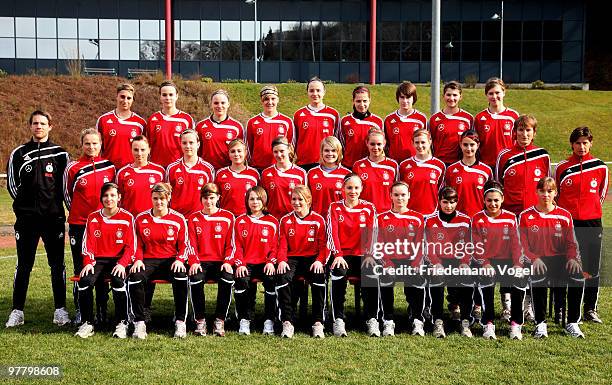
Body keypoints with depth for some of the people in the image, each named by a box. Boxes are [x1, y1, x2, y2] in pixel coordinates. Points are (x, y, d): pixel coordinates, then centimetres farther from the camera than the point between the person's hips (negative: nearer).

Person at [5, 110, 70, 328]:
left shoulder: (60, 154, 5)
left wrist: (54, 204, 3)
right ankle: (17, 311, 11)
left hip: (54, 217, -1)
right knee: (23, 265, 4)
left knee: (57, 265, 2)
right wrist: (25, 203, 8)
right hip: (26, 218, 1)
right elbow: (11, 183, 11)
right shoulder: (19, 154, 8)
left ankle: (60, 310, 11)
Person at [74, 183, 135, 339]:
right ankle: (87, 323, -13)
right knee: (85, 280, -27)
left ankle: (122, 323, -18)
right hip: (98, 260, 3)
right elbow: (88, 245, 6)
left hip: (119, 260, -3)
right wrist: (88, 263, -10)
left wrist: (122, 263, -17)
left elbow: (130, 247, -2)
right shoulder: (93, 218, 10)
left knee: (118, 280, -34)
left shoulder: (127, 218, 1)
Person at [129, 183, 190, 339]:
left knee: (181, 277, -34)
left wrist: (180, 260, -12)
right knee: (135, 278, -31)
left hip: (171, 260, -1)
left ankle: (180, 322, -20)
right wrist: (138, 260, -7)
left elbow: (184, 245, 6)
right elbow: (138, 245, 11)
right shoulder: (141, 219, 7)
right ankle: (139, 323, -17)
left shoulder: (178, 219, 3)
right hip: (148, 260, 1)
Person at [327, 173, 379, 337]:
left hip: (363, 255, 1)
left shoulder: (369, 208, 10)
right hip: (343, 255, -1)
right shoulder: (334, 208, 9)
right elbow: (332, 233, -3)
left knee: (371, 274, -31)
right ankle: (338, 320, -26)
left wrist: (369, 255, -15)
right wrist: (338, 255, -17)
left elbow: (373, 233, 0)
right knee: (339, 273, -34)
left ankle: (372, 320, -21)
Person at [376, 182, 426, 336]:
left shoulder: (418, 218, 11)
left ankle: (417, 321, -13)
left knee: (419, 279, -30)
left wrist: (415, 265, -10)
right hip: (390, 261, 0)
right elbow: (380, 245, 3)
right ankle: (388, 322, -19)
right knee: (385, 278, -31)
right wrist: (388, 264, -12)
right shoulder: (382, 218, 10)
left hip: (411, 262, 0)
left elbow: (420, 245, 5)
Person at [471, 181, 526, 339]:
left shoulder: (511, 218, 8)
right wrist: (485, 264, -19)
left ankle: (516, 323, -11)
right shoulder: (477, 219, 3)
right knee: (486, 279, -34)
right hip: (485, 262, -1)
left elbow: (516, 244, 4)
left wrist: (517, 264, -12)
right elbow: (477, 247, -3)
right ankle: (488, 324, -21)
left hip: (506, 261, 2)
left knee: (521, 280, -27)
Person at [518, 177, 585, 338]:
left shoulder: (564, 216, 9)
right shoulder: (525, 216, 4)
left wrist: (572, 258, -12)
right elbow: (522, 245, 0)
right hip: (538, 260, -2)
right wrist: (534, 259, -18)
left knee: (578, 277, -28)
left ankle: (572, 323, -10)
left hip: (560, 258, 2)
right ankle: (540, 324, -18)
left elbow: (571, 243, 9)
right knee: (538, 278, -36)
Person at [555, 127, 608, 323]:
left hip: (592, 223, 1)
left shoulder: (600, 167, 4)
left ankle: (590, 309, 15)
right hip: (567, 223, -1)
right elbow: (555, 195, 12)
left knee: (592, 269, 5)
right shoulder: (562, 168, 2)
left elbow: (601, 194, 16)